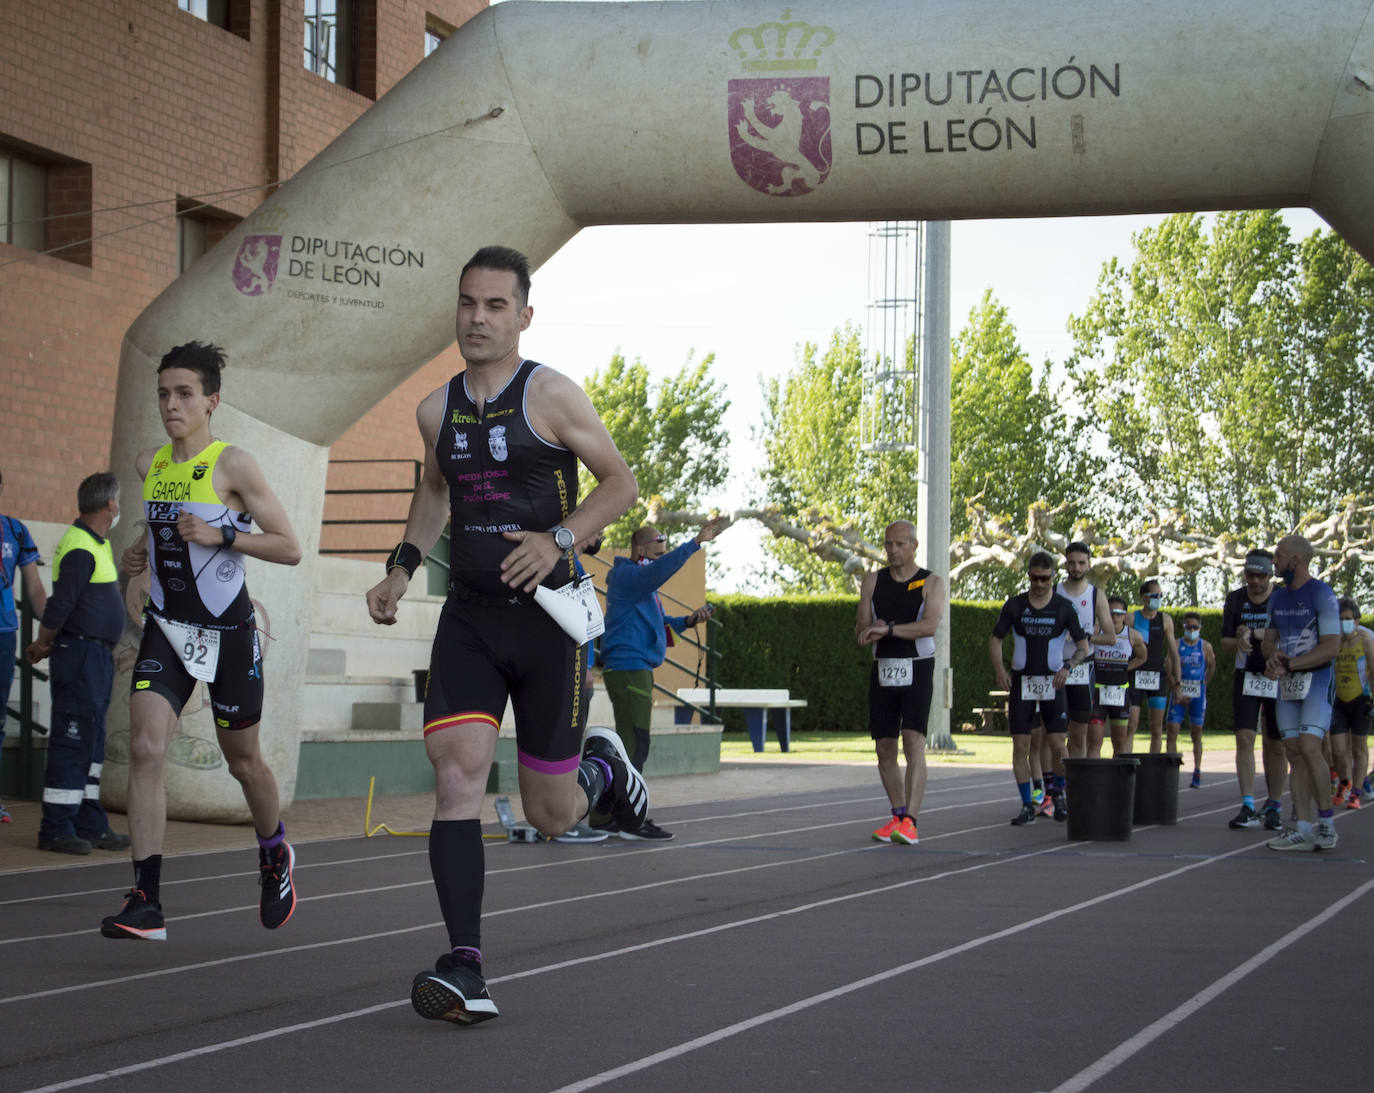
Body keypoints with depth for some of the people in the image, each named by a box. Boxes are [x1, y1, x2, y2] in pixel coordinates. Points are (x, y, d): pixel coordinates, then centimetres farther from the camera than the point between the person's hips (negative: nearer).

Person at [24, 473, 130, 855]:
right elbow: (58, 607, -20)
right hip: (80, 654, -10)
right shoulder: (80, 550, -18)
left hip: (98, 656, 10)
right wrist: (42, 645, -5)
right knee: (72, 743, -7)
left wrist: (45, 645, 19)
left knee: (92, 743, 13)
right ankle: (56, 830, -3)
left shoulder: (97, 543, 15)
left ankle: (89, 824, 18)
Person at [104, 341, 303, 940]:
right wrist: (140, 549, 9)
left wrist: (221, 535, -21)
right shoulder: (148, 464, 6)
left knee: (243, 761, 12)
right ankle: (146, 902, -16)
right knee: (145, 748, -16)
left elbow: (289, 548, -10)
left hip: (227, 631, -4)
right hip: (165, 627, 4)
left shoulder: (234, 465, -11)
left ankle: (274, 854, 43)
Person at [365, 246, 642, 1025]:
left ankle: (603, 766, 40)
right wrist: (402, 567, 15)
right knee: (457, 776, -16)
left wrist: (560, 539, -17)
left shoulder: (551, 396, -6)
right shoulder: (438, 411, 9)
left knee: (552, 814, 3)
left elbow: (621, 483, -2)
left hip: (546, 617, -3)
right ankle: (467, 970, -17)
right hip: (468, 618, 4)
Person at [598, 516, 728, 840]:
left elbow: (660, 622, 29)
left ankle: (606, 817, 14)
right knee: (634, 743, -13)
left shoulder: (642, 583, 24)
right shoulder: (627, 576, -8)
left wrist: (688, 620, 10)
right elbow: (660, 570, -28)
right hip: (628, 668, -11)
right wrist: (696, 542, -33)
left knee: (631, 745, 12)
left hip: (637, 670, 11)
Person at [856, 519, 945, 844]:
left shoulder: (932, 583, -1)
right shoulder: (873, 582, 9)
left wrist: (888, 628, -26)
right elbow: (861, 631, 5)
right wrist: (872, 630, -19)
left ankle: (909, 822, -22)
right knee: (884, 748, 7)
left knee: (914, 742, -16)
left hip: (917, 671, -4)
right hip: (883, 670, 4)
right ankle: (897, 815, 21)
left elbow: (930, 626, -17)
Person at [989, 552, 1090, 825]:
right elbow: (995, 638, 10)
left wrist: (1068, 665, -15)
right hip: (1021, 681, 1)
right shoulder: (1015, 605, 4)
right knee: (1020, 746, -3)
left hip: (1052, 681, -1)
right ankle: (1027, 806, 4)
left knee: (1057, 744, -6)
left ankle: (1058, 793, 20)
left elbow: (1084, 646, 3)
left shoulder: (1063, 607, 1)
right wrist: (999, 669, -6)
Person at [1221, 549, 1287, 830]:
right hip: (1246, 677, 2)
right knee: (1244, 738, -10)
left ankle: (1273, 808, 12)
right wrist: (1239, 642, -19)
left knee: (1276, 745, 2)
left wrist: (1252, 633, -25)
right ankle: (1248, 808, -11)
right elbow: (1225, 646, 2)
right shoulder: (1235, 599, 2)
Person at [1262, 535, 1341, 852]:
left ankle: (1326, 824, -11)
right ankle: (1303, 829, 5)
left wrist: (1287, 664, -17)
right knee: (1294, 754, 4)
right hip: (1287, 683, 7)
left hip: (1317, 680, -7)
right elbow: (1269, 639, 19)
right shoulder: (1278, 596, 14)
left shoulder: (1322, 595, -10)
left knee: (1309, 748, -19)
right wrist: (1273, 655, -5)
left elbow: (1331, 648, -15)